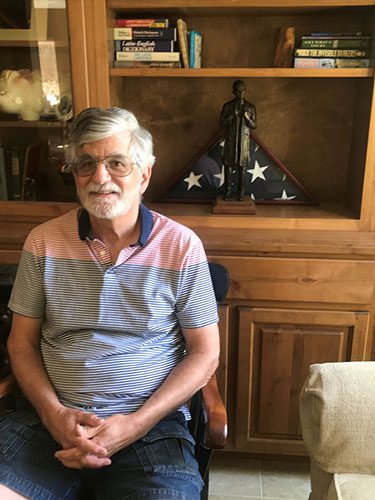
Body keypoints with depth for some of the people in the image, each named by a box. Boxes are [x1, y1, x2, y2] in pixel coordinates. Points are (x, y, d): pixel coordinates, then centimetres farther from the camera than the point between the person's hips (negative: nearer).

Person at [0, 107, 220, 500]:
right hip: (50, 417, 2)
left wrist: (136, 423, -11)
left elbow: (205, 353, -1)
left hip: (150, 424, -1)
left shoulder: (181, 245, -3)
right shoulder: (43, 241, 4)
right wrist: (54, 413, -8)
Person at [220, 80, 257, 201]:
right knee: (228, 165, 0)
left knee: (242, 166, 2)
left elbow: (254, 125, 3)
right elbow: (222, 123, -2)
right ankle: (228, 191, 11)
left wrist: (247, 118, -16)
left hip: (244, 140, 0)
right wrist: (233, 114, -15)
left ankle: (241, 193, 9)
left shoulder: (250, 107, 4)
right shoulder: (227, 106, 2)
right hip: (230, 140, 0)